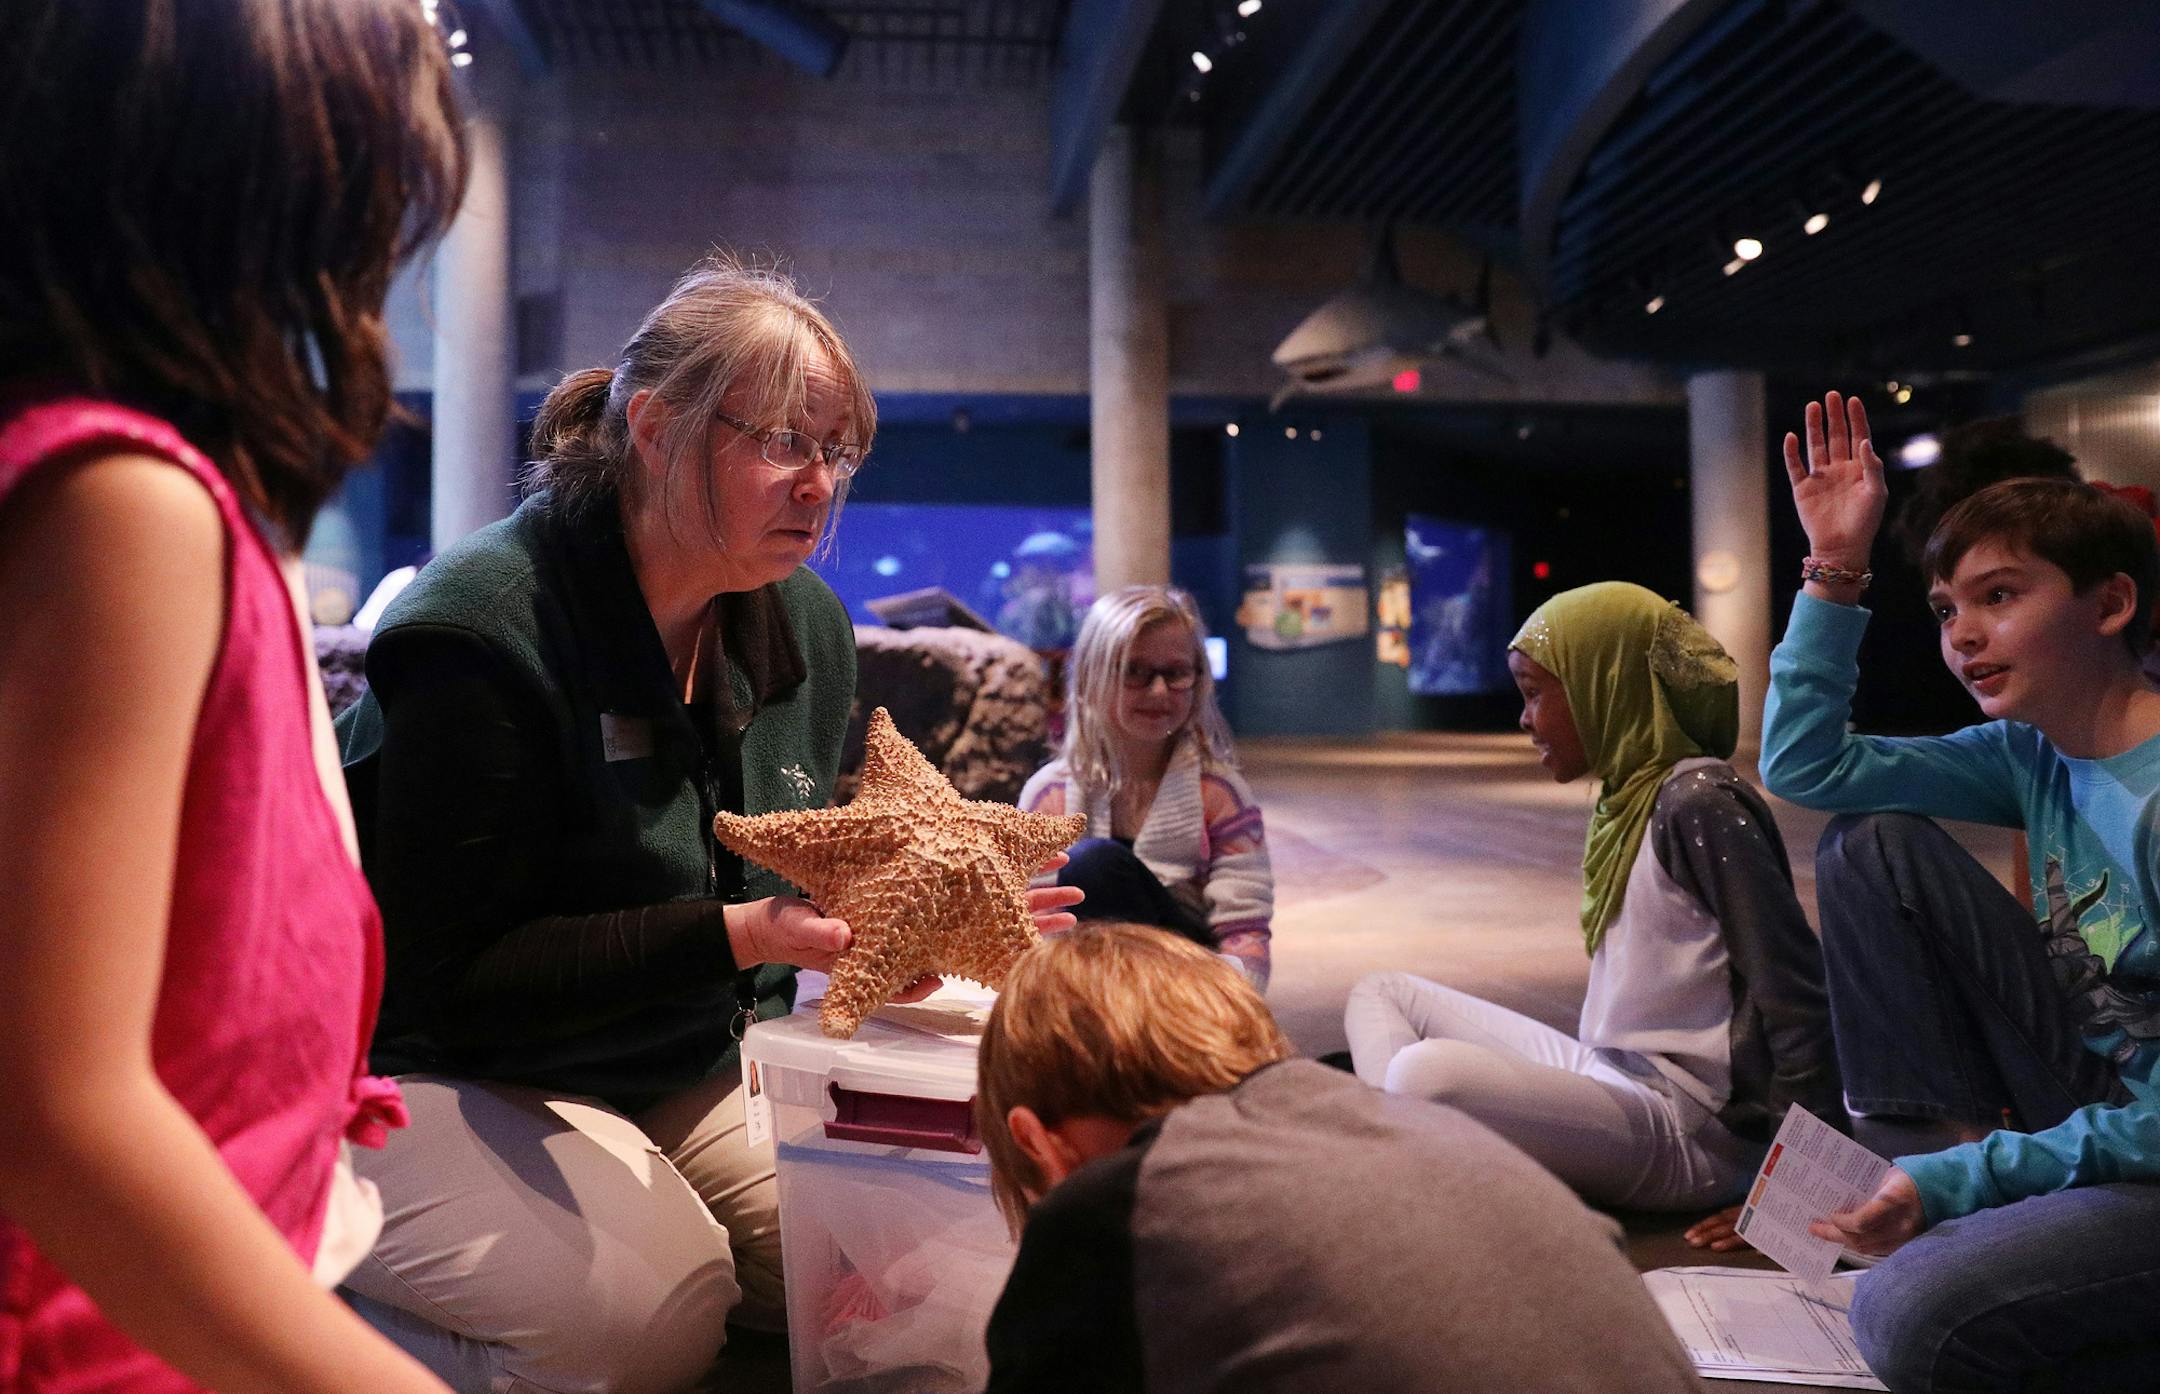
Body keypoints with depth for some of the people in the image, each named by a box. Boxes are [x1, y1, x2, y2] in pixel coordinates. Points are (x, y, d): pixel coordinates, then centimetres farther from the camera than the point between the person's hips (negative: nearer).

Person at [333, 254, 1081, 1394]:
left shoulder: (807, 625, 2)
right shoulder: (479, 634, -21)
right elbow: (455, 976, -22)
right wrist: (736, 937, -31)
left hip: (688, 1068, 7)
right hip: (436, 1074, -6)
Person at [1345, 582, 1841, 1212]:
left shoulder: (1700, 802, -14)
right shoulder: (1631, 796, 13)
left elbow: (1797, 997, -16)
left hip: (1680, 1130, -10)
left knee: (1427, 1071, -35)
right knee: (1382, 994, 12)